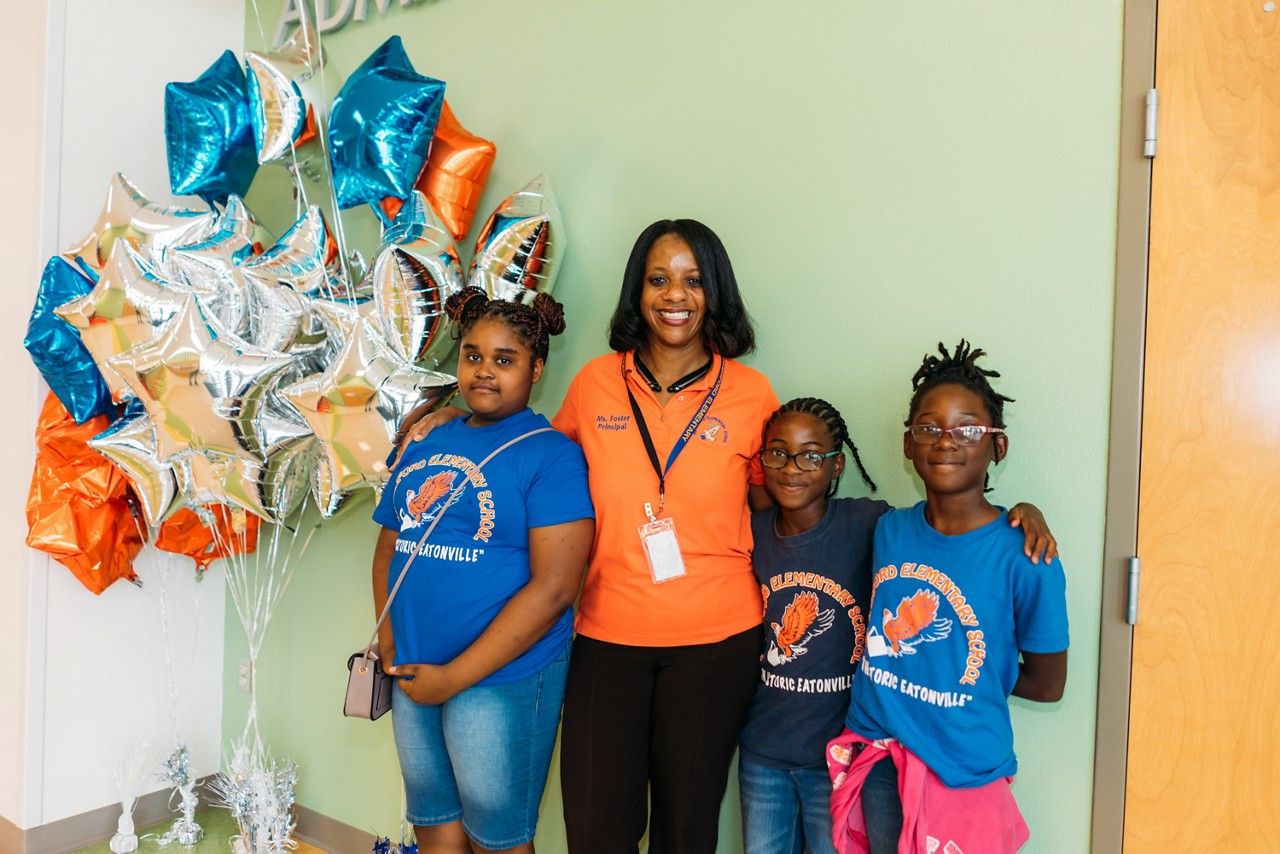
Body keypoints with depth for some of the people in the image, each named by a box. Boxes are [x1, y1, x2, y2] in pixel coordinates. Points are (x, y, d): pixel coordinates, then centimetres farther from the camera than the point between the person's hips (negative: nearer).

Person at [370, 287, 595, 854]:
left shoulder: (551, 452, -11)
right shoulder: (425, 444, 10)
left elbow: (552, 588, -18)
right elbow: (388, 549, 17)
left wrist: (455, 676, -15)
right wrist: (390, 643, 1)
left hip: (502, 678, -6)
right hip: (414, 677, 6)